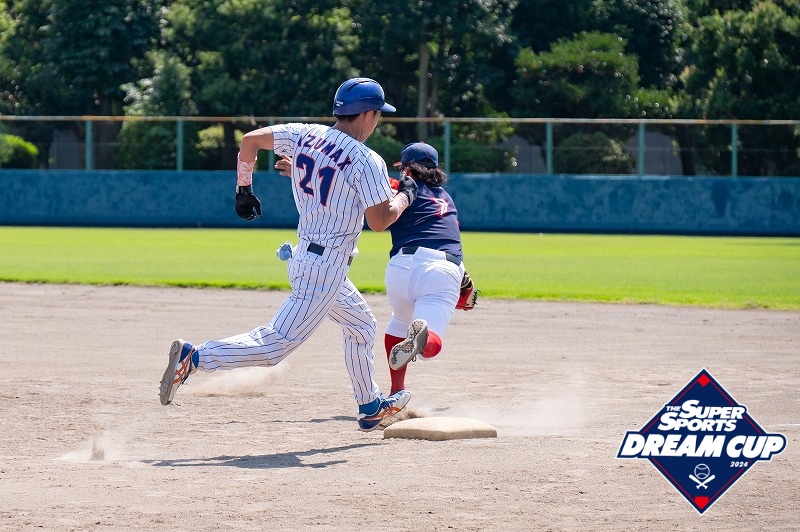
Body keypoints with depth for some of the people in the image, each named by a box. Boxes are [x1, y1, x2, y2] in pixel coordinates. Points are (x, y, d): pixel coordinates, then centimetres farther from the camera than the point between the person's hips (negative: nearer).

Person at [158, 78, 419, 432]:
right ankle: (193, 357, -22)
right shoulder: (367, 162, -16)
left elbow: (250, 140, 9)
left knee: (361, 326, 27)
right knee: (276, 344, -13)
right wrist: (405, 196, 3)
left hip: (304, 257, 9)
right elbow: (379, 221, -16)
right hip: (326, 266, -9)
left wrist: (243, 188, 22)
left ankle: (370, 407, 37)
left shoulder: (305, 136, 4)